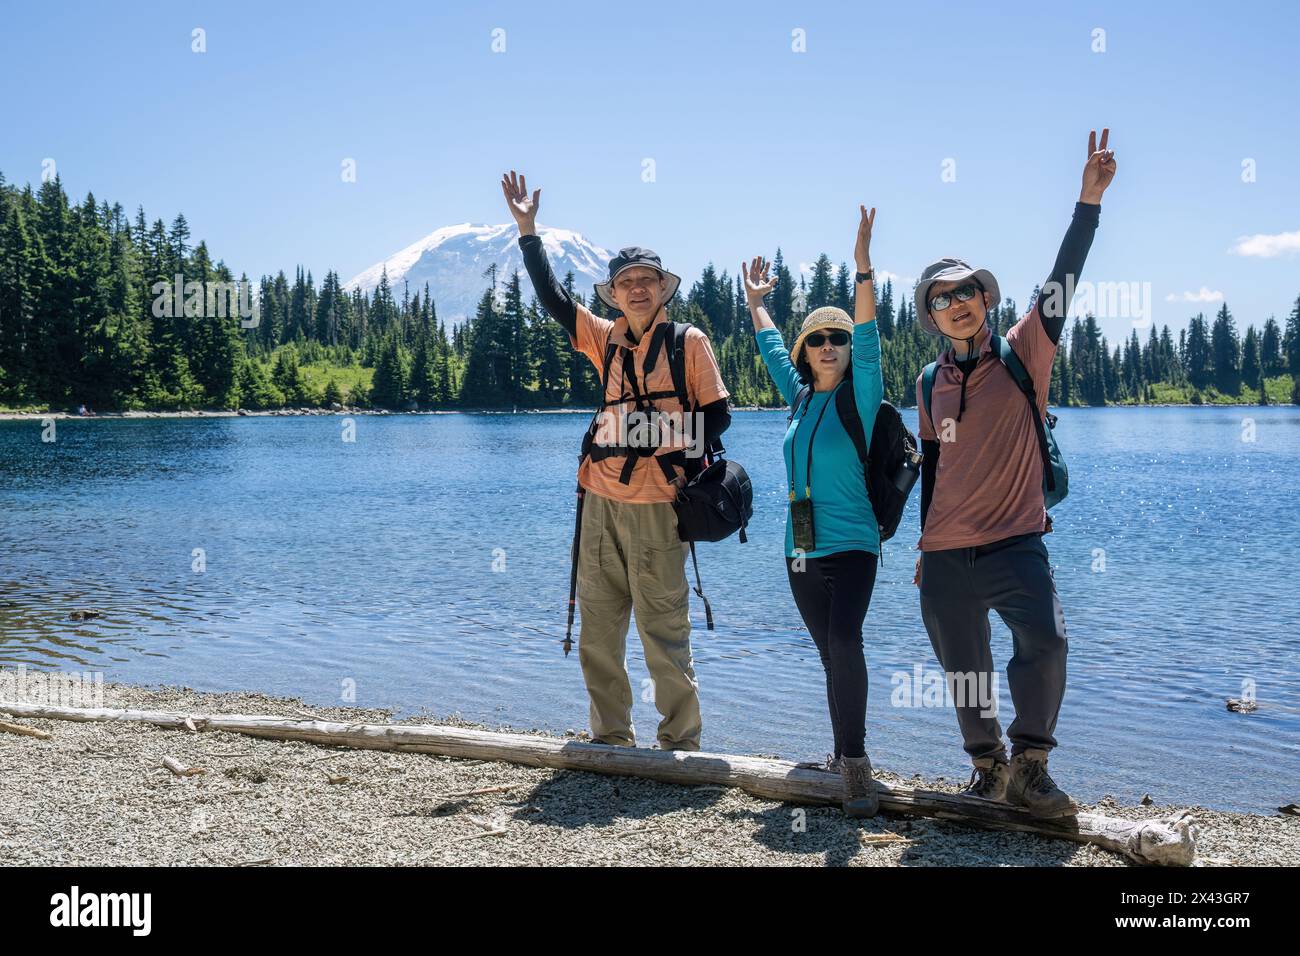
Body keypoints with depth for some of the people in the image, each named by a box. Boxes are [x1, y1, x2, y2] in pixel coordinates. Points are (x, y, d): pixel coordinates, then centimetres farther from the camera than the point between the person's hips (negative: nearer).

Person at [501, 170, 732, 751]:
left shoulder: (689, 342, 1)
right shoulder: (606, 341, 14)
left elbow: (716, 415, 0)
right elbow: (552, 298, 14)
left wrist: (682, 462, -14)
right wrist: (527, 231, 10)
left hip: (657, 504, -5)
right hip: (601, 500, 5)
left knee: (662, 627, -3)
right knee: (597, 627, 8)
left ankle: (680, 742, 9)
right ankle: (610, 736, 20)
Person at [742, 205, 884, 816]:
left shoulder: (861, 398, -4)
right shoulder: (800, 398, 11)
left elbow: (868, 341, -19)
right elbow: (772, 349, 26)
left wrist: (864, 269, -28)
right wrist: (756, 302, 36)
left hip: (850, 546, -6)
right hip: (799, 551, 6)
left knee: (844, 641, -24)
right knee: (832, 654, 9)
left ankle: (855, 762, -19)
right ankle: (846, 757, 19)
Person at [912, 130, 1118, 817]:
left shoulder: (1023, 355, -1)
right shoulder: (930, 384, 9)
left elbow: (1063, 280, -13)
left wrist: (1089, 200, -23)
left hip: (1015, 543, -3)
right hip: (945, 554, 4)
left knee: (1043, 641, -24)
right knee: (962, 668, 8)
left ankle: (1027, 767, -8)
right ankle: (988, 766, 27)